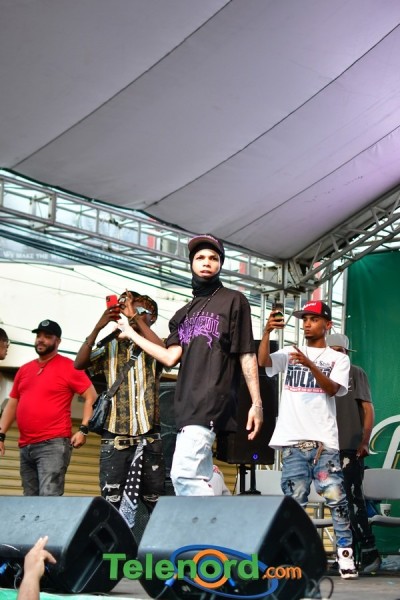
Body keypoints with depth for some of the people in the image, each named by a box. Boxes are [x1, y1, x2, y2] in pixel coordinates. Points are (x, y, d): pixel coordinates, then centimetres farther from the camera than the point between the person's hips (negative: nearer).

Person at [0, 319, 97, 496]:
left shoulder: (68, 366, -1)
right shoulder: (24, 369, 17)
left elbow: (91, 397, -3)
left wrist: (83, 430, -12)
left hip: (54, 444, -7)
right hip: (25, 447, 7)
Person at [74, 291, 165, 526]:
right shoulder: (111, 347, 11)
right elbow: (79, 363, -4)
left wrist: (136, 317, -17)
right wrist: (99, 326, -13)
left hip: (149, 437, -1)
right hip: (114, 437, 1)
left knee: (155, 501, 3)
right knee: (111, 501, -3)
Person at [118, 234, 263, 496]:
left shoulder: (233, 300, 7)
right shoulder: (183, 314, 23)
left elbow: (247, 355, 0)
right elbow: (171, 357, 11)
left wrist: (256, 403, -7)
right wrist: (132, 334, 16)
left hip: (212, 402, -7)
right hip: (187, 405, 7)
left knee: (184, 475, -19)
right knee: (199, 480, 5)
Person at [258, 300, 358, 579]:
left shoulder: (338, 359, 9)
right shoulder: (289, 353, 13)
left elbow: (332, 389, -8)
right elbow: (263, 361, -6)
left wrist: (309, 364, -23)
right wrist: (267, 332, -23)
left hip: (324, 440, -1)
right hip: (293, 440, 1)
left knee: (336, 497, -7)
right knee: (294, 499, 3)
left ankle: (346, 554, -1)